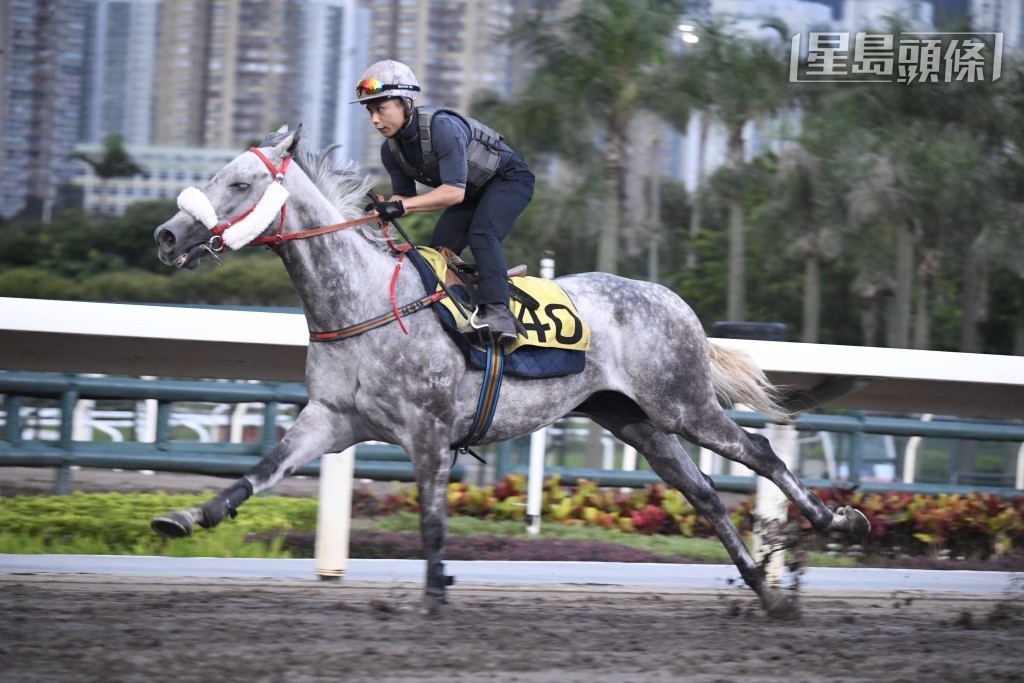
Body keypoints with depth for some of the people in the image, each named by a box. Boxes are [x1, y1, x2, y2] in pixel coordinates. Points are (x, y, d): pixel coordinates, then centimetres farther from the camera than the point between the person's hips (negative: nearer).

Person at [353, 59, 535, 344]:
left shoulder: (442, 127, -35)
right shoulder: (391, 150, -10)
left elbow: (454, 191, -38)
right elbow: (404, 195, -4)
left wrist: (402, 205, -44)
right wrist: (384, 208, -27)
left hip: (509, 179, -9)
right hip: (474, 192, 9)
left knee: (481, 234, -31)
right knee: (438, 251, -1)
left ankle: (496, 311, -40)